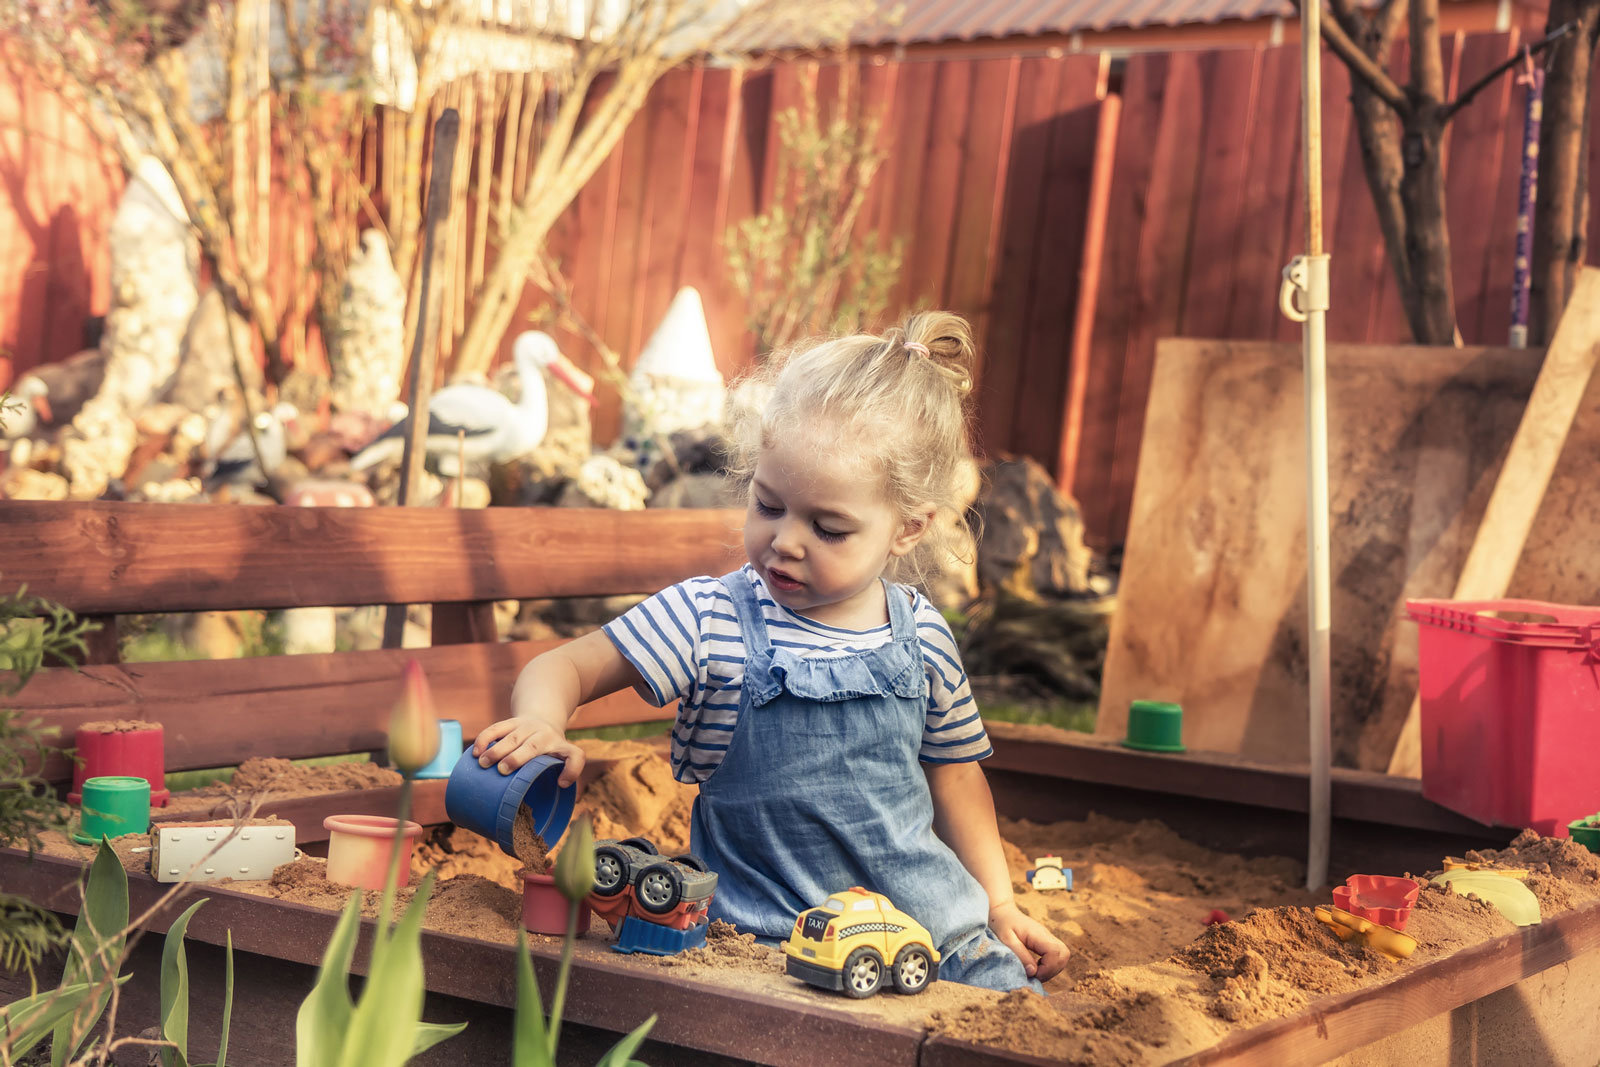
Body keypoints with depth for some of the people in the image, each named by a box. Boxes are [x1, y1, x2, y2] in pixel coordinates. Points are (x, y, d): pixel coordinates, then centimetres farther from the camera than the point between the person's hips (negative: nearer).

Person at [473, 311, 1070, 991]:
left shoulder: (922, 636, 2)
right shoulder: (709, 622, -8)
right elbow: (566, 667, -6)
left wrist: (998, 902, 13)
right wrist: (542, 721, -29)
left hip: (926, 915, 3)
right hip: (766, 931, -3)